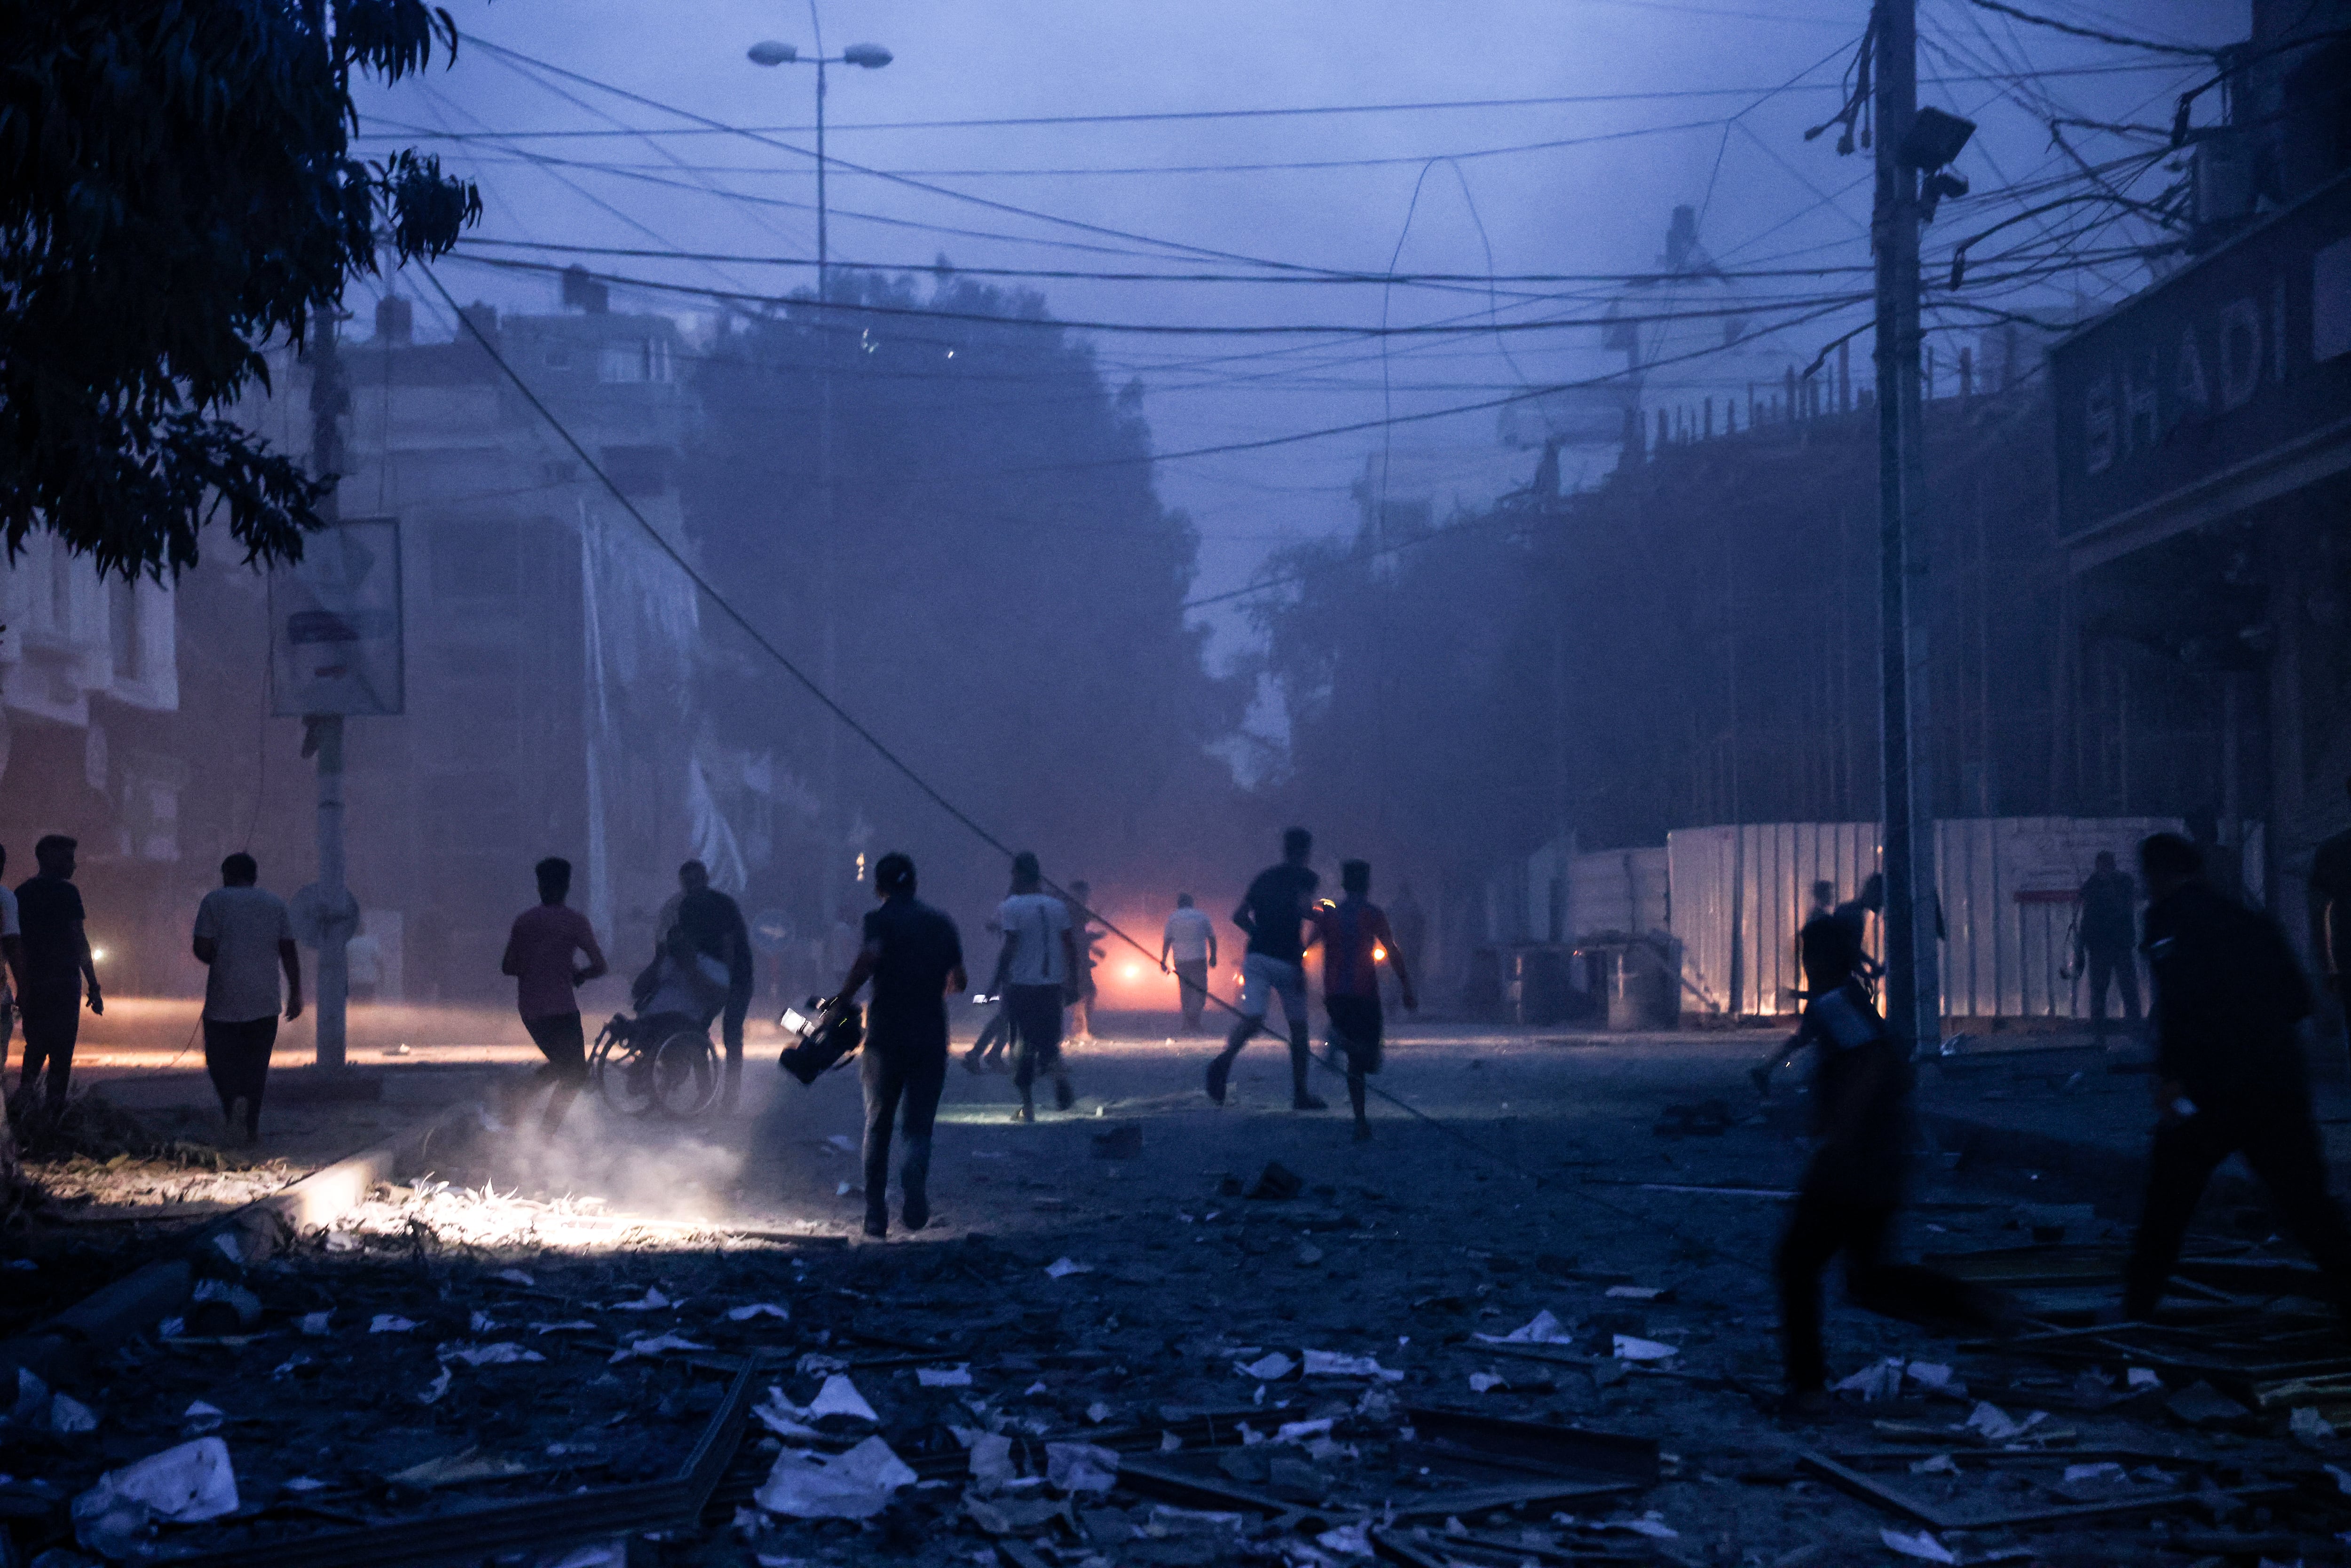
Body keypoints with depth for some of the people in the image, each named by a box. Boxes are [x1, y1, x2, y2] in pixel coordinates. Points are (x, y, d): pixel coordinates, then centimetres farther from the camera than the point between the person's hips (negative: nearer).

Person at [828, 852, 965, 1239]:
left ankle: (876, 1216, 11)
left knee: (878, 1125, 13)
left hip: (886, 1036, -2)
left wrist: (842, 999, -15)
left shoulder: (880, 920, -3)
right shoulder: (941, 924, 9)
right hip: (931, 1039, 2)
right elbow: (959, 981, 11)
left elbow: (870, 956, -24)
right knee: (919, 1126, 6)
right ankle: (914, 1185, -25)